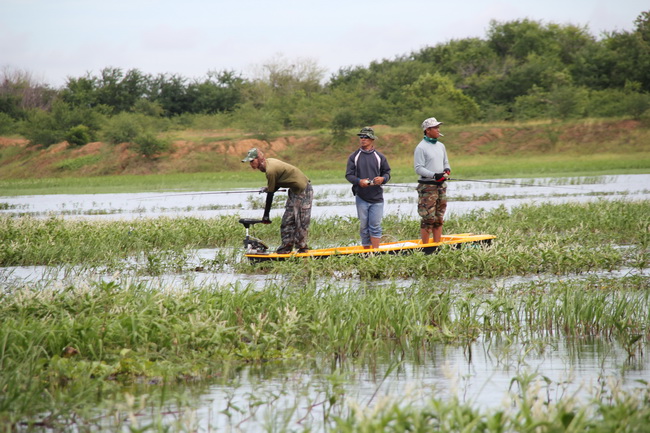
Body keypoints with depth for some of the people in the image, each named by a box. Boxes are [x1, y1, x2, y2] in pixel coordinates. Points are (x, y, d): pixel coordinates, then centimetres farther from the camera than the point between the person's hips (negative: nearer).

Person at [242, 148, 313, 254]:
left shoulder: (270, 170, -25)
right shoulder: (269, 161, 3)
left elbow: (270, 194, -20)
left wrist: (266, 216, -13)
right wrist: (268, 188, 5)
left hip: (302, 191, -10)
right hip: (295, 190, 10)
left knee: (301, 221, -5)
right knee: (287, 219, 10)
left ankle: (302, 248, 2)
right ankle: (286, 247, 14)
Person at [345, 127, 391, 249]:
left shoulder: (379, 157, 8)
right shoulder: (354, 157, 6)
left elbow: (387, 172, 12)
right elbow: (349, 175, 2)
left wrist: (382, 178, -11)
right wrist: (359, 181, -18)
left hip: (377, 197, 0)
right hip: (361, 197, 0)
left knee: (375, 225, -4)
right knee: (364, 226, 4)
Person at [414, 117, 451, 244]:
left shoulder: (441, 146, 14)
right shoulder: (421, 148, -9)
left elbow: (446, 162, 23)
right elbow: (418, 168, -14)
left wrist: (447, 169, -1)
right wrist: (434, 175, -23)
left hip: (441, 186, 7)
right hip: (427, 187, -7)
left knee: (439, 218, 10)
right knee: (428, 218, -9)